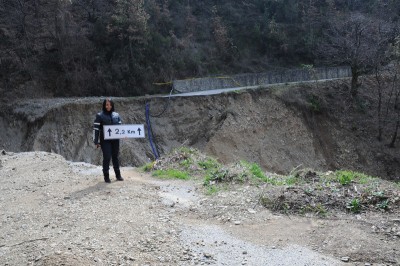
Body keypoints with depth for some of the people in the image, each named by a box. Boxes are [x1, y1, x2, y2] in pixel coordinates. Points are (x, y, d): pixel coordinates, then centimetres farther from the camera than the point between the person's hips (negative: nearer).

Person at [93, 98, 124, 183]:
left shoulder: (116, 115, 8)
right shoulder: (100, 116, -3)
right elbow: (96, 129, -5)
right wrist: (96, 142, -9)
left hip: (115, 140, 4)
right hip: (105, 140, -4)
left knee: (115, 157, 11)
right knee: (107, 157, -6)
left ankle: (118, 175, 23)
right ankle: (106, 176, 6)